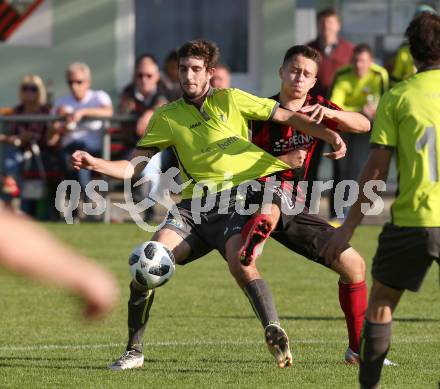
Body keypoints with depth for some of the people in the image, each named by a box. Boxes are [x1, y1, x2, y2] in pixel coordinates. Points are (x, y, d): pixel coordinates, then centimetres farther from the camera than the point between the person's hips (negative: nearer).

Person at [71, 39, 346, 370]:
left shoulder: (229, 100, 6)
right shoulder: (167, 117, 10)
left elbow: (287, 116, 9)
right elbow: (133, 167, 8)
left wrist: (329, 135, -2)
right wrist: (95, 164, -9)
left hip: (238, 199, -2)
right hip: (195, 205, 3)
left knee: (239, 261, -33)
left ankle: (274, 331, -28)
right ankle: (134, 351, -3)